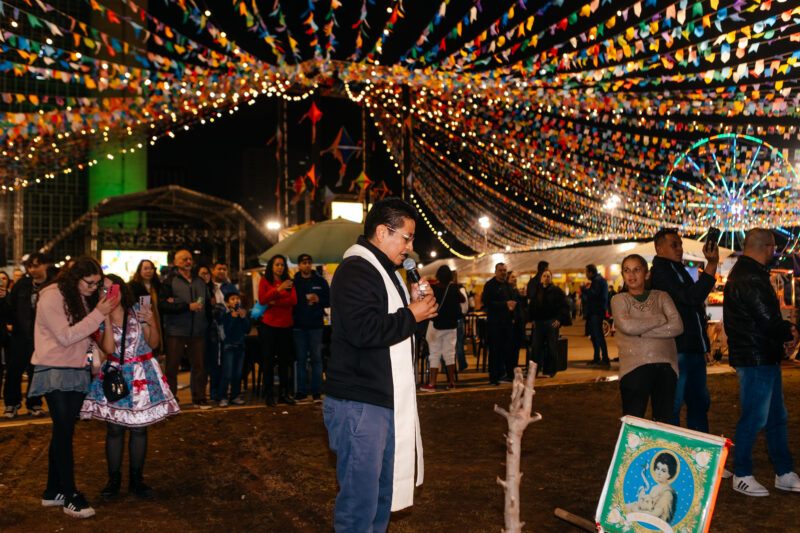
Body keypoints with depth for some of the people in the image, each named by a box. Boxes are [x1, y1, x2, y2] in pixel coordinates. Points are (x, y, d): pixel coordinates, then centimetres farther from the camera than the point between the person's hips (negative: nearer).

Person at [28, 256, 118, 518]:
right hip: (55, 371, -7)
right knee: (64, 432, -7)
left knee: (63, 433, 10)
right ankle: (70, 496, -2)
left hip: (77, 372, 7)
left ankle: (53, 491, 19)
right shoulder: (52, 297, -12)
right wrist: (98, 314, -20)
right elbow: (66, 336, -19)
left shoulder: (84, 299, 11)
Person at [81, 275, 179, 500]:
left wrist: (152, 322, -15)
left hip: (142, 373, 0)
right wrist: (107, 319, -16)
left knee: (139, 429, 4)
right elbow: (109, 348, -14)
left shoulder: (138, 310, -1)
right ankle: (114, 480, 15)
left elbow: (153, 343, 2)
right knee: (114, 429, 1)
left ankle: (136, 479, 16)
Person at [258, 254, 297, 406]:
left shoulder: (288, 282, 11)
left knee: (284, 360, 6)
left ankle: (284, 394, 12)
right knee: (268, 360, 0)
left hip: (285, 325, 3)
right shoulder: (264, 281, 4)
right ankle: (269, 394, 6)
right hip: (269, 325, -3)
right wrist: (278, 289, -22)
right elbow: (262, 299, -11)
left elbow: (293, 300, -2)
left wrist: (275, 302, -12)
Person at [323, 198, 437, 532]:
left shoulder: (383, 271, 19)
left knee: (382, 493, 18)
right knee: (360, 498, -4)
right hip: (359, 404, -10)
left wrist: (413, 302, 6)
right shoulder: (355, 270, -16)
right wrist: (411, 315, -17)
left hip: (385, 401, 10)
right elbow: (362, 329, -29)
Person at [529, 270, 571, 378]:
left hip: (552, 323, -4)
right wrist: (533, 319, 10)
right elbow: (533, 306, 21)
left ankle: (549, 371, 9)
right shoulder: (537, 291, 12)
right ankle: (534, 370, 9)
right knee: (536, 346, 2)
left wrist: (560, 319, -10)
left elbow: (564, 307, -3)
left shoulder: (557, 291, -1)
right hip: (538, 323, 4)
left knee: (551, 347, 0)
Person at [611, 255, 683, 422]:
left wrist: (641, 331, -7)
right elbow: (627, 326, -10)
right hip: (635, 366, -2)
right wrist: (660, 319, -1)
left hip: (665, 366, 2)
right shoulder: (619, 300, 10)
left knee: (664, 422, 2)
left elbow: (677, 326, 0)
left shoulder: (661, 297, 15)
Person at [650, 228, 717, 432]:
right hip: (677, 352, -10)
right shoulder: (660, 271, -12)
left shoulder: (678, 270, 19)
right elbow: (691, 297, -23)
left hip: (694, 350, 10)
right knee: (673, 406, -3)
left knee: (699, 403, 17)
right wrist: (711, 266, -23)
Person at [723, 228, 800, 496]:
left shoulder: (744, 273, 15)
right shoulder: (750, 278, -20)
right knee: (754, 418, -2)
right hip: (756, 359, -11)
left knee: (776, 417, 16)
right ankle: (742, 476, 10)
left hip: (765, 357, 11)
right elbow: (768, 320, -23)